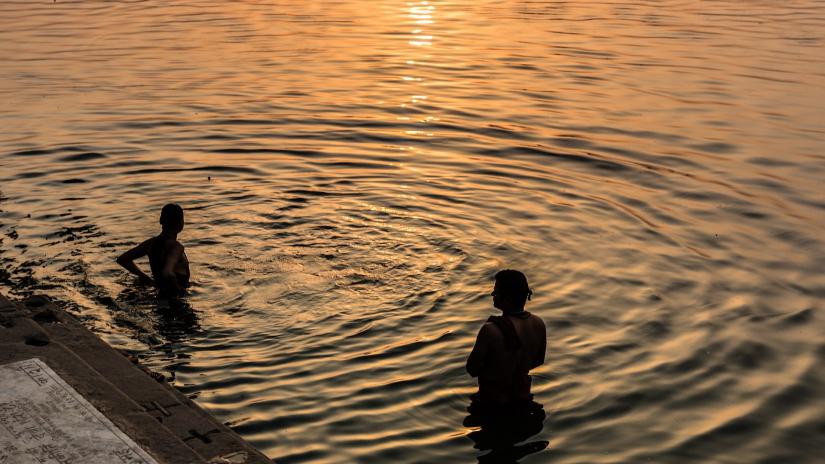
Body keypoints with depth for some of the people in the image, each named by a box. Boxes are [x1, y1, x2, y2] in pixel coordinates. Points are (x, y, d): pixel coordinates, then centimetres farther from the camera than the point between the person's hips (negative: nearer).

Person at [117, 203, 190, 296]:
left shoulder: (151, 243, 4)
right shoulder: (177, 246, -18)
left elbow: (122, 259, 13)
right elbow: (167, 273, -35)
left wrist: (149, 280, 11)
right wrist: (177, 288, -15)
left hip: (161, 293, 8)